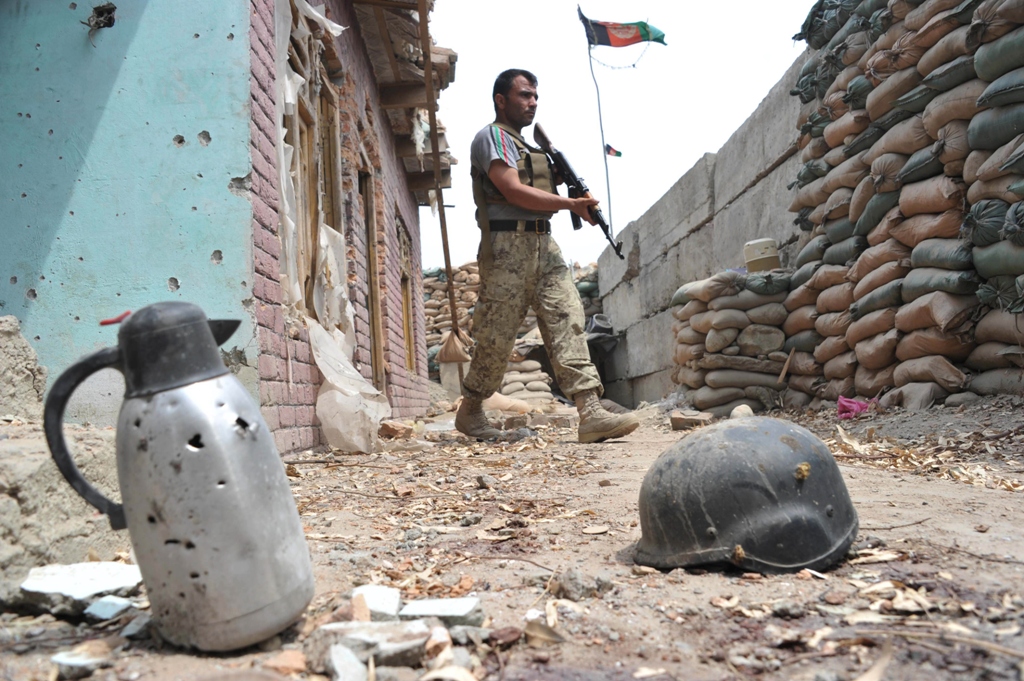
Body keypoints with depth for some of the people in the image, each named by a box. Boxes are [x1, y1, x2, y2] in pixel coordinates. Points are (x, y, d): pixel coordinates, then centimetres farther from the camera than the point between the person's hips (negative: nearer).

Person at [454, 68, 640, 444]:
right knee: (497, 336, -2)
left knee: (567, 320, -7)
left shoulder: (530, 147, 26)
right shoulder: (492, 136, -1)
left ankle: (591, 412, -14)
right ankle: (469, 412, 16)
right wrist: (572, 204, -13)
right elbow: (513, 191, -14)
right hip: (507, 246, -8)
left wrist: (563, 179, 6)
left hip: (544, 246, 8)